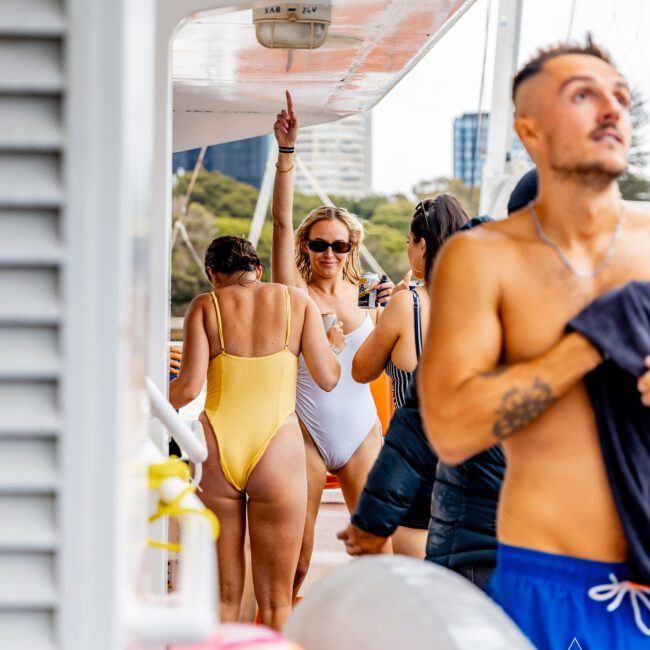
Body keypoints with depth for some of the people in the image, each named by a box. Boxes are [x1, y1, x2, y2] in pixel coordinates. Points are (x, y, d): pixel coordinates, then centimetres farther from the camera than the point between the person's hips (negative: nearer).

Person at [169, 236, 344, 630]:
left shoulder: (206, 306, 5)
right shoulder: (297, 301, 7)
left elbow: (189, 388, -3)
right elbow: (328, 378, 5)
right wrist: (334, 346, 26)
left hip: (216, 450, 1)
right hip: (278, 453, 0)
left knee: (223, 595, 9)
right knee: (276, 601, 7)